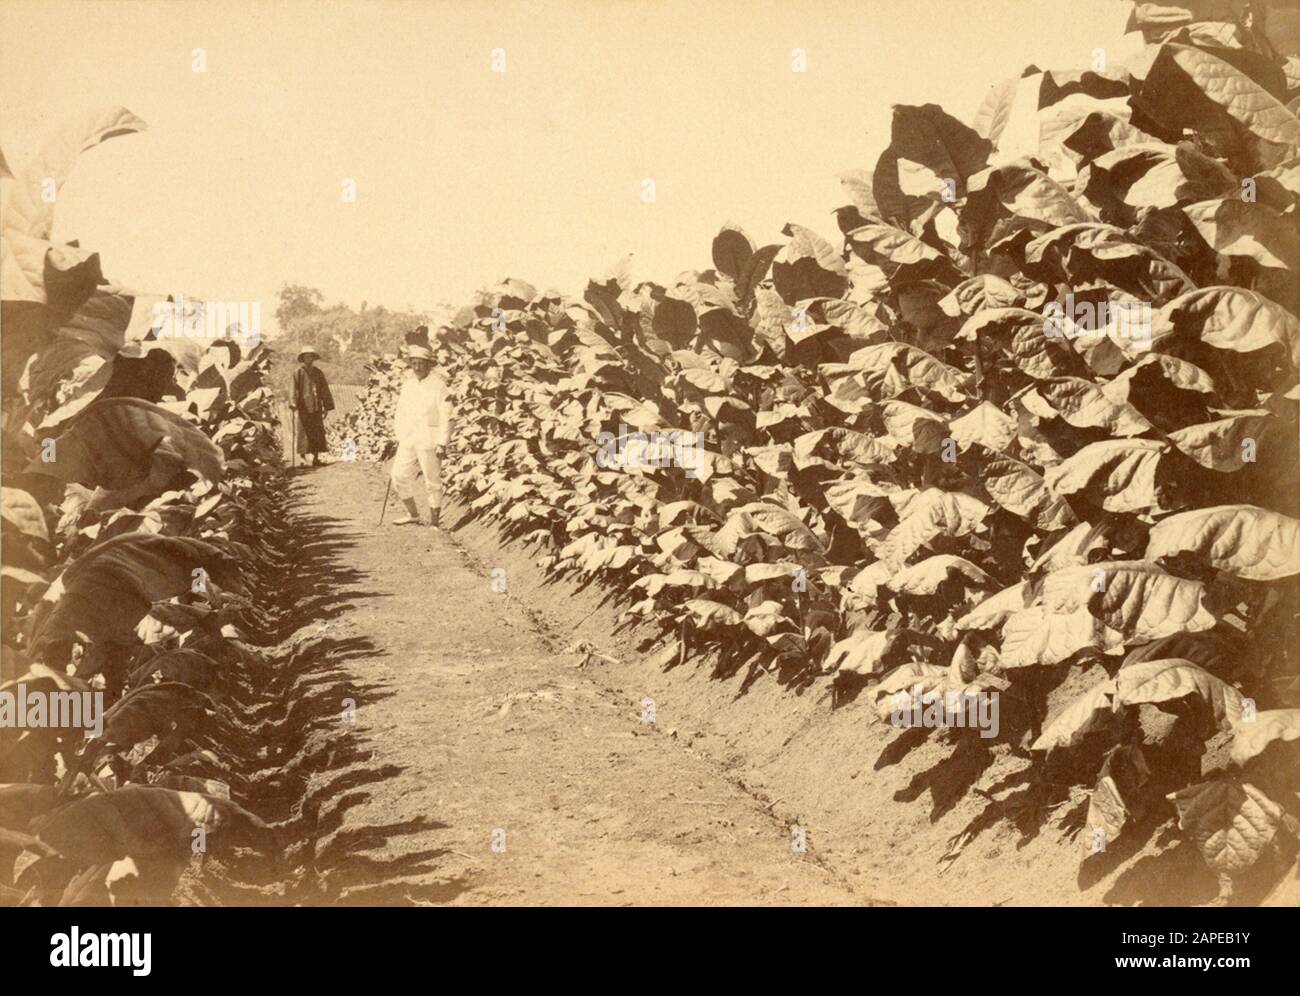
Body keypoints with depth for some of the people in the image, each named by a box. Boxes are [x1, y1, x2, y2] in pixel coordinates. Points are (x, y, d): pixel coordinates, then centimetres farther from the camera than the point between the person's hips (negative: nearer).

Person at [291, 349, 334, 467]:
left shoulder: (318, 373, 9)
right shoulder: (298, 373, 1)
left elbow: (324, 390, 11)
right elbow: (294, 389, -7)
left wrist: (326, 407, 7)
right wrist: (293, 403, -21)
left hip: (316, 408, 3)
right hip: (303, 408, -3)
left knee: (317, 433, 2)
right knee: (304, 432, -4)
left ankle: (315, 457, 9)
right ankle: (303, 456, 0)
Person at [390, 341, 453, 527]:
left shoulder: (439, 385, -11)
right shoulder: (408, 383, 9)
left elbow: (446, 417, -12)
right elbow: (400, 411, 15)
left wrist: (442, 444, -15)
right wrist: (398, 435, 12)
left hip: (429, 442, -6)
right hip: (408, 440, 6)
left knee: (432, 482, 1)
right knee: (399, 477, 8)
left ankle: (434, 523, 9)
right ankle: (412, 514, 24)